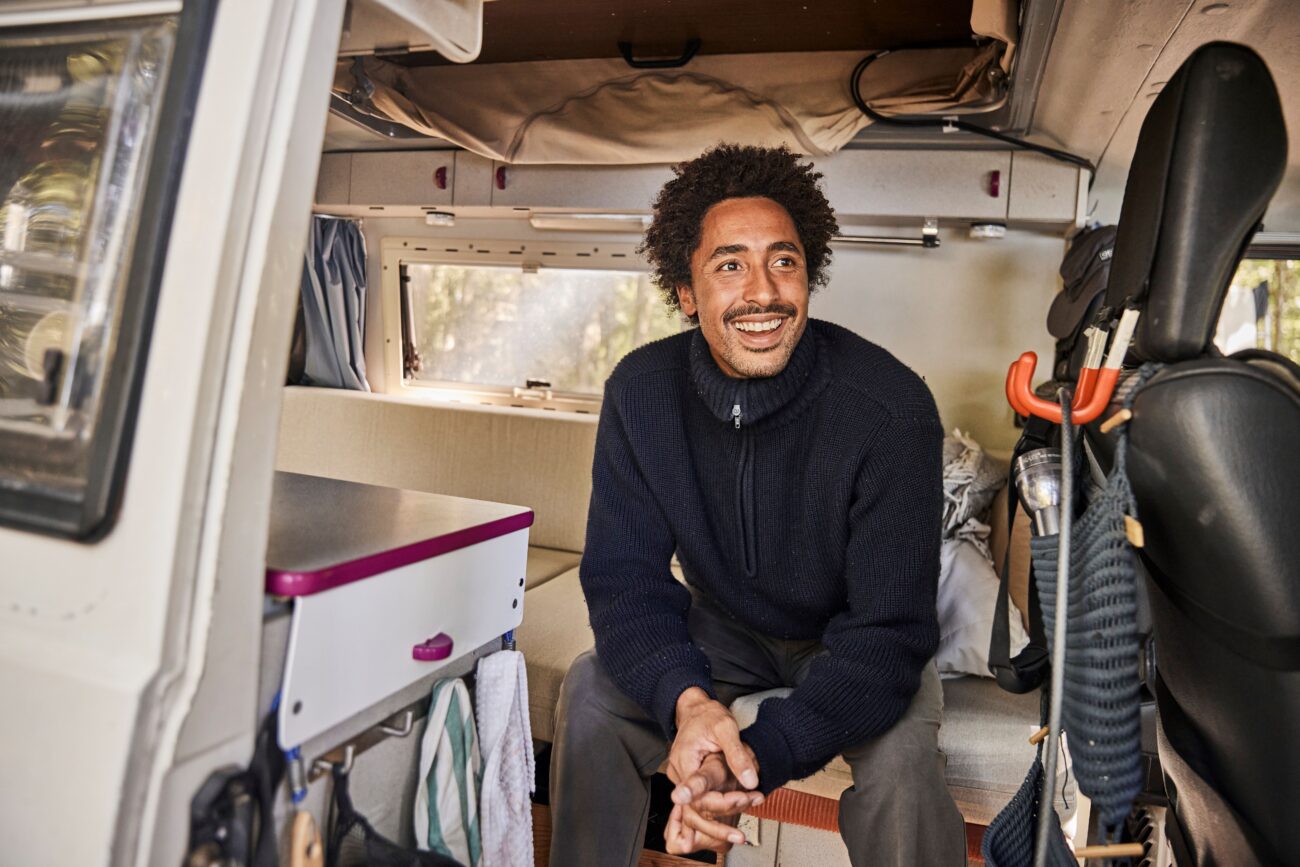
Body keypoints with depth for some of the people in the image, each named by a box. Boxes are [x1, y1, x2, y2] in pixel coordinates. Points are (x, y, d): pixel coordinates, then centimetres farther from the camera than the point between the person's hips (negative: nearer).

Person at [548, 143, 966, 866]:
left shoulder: (891, 406, -28)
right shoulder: (641, 393, -17)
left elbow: (889, 627, -28)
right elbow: (624, 575, -17)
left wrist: (761, 754, -41)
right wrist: (685, 698, -37)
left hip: (853, 640, -2)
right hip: (726, 627, 3)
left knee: (899, 759, -29)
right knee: (592, 691, -16)